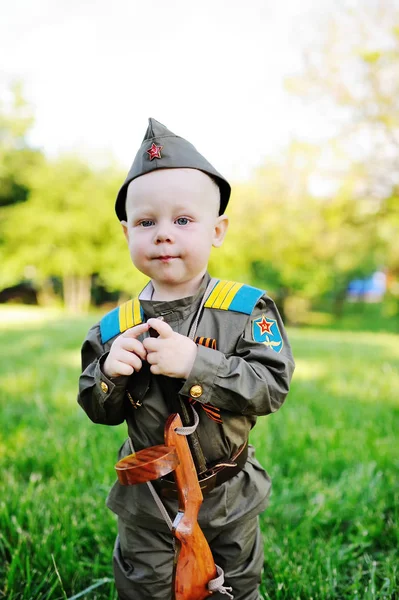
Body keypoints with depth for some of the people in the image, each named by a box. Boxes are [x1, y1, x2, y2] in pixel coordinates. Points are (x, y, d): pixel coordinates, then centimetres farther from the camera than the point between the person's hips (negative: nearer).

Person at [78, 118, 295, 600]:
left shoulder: (245, 310, -14)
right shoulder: (116, 327, -8)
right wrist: (109, 371, -24)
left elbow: (273, 385, -22)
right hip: (147, 505, 1)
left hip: (229, 502, -1)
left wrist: (196, 363, -33)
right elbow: (98, 411, -1)